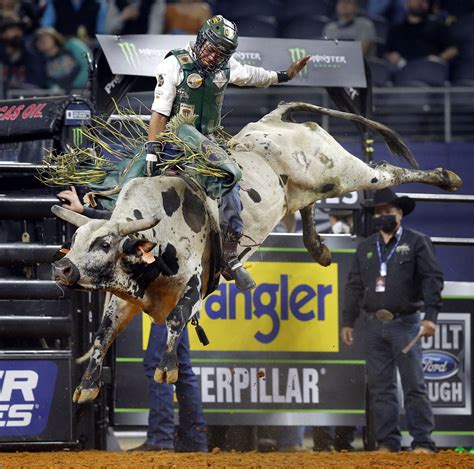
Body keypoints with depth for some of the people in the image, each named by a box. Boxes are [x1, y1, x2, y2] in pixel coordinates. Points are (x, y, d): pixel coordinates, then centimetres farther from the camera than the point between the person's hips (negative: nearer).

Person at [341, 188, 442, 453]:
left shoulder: (417, 242, 0)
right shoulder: (366, 248, 14)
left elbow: (433, 279, -7)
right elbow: (355, 286, 17)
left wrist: (431, 316, -16)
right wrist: (348, 321, 12)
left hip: (405, 323, -5)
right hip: (374, 325, 5)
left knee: (414, 385, -6)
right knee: (380, 386, 4)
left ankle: (423, 442, -5)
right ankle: (388, 442, 7)